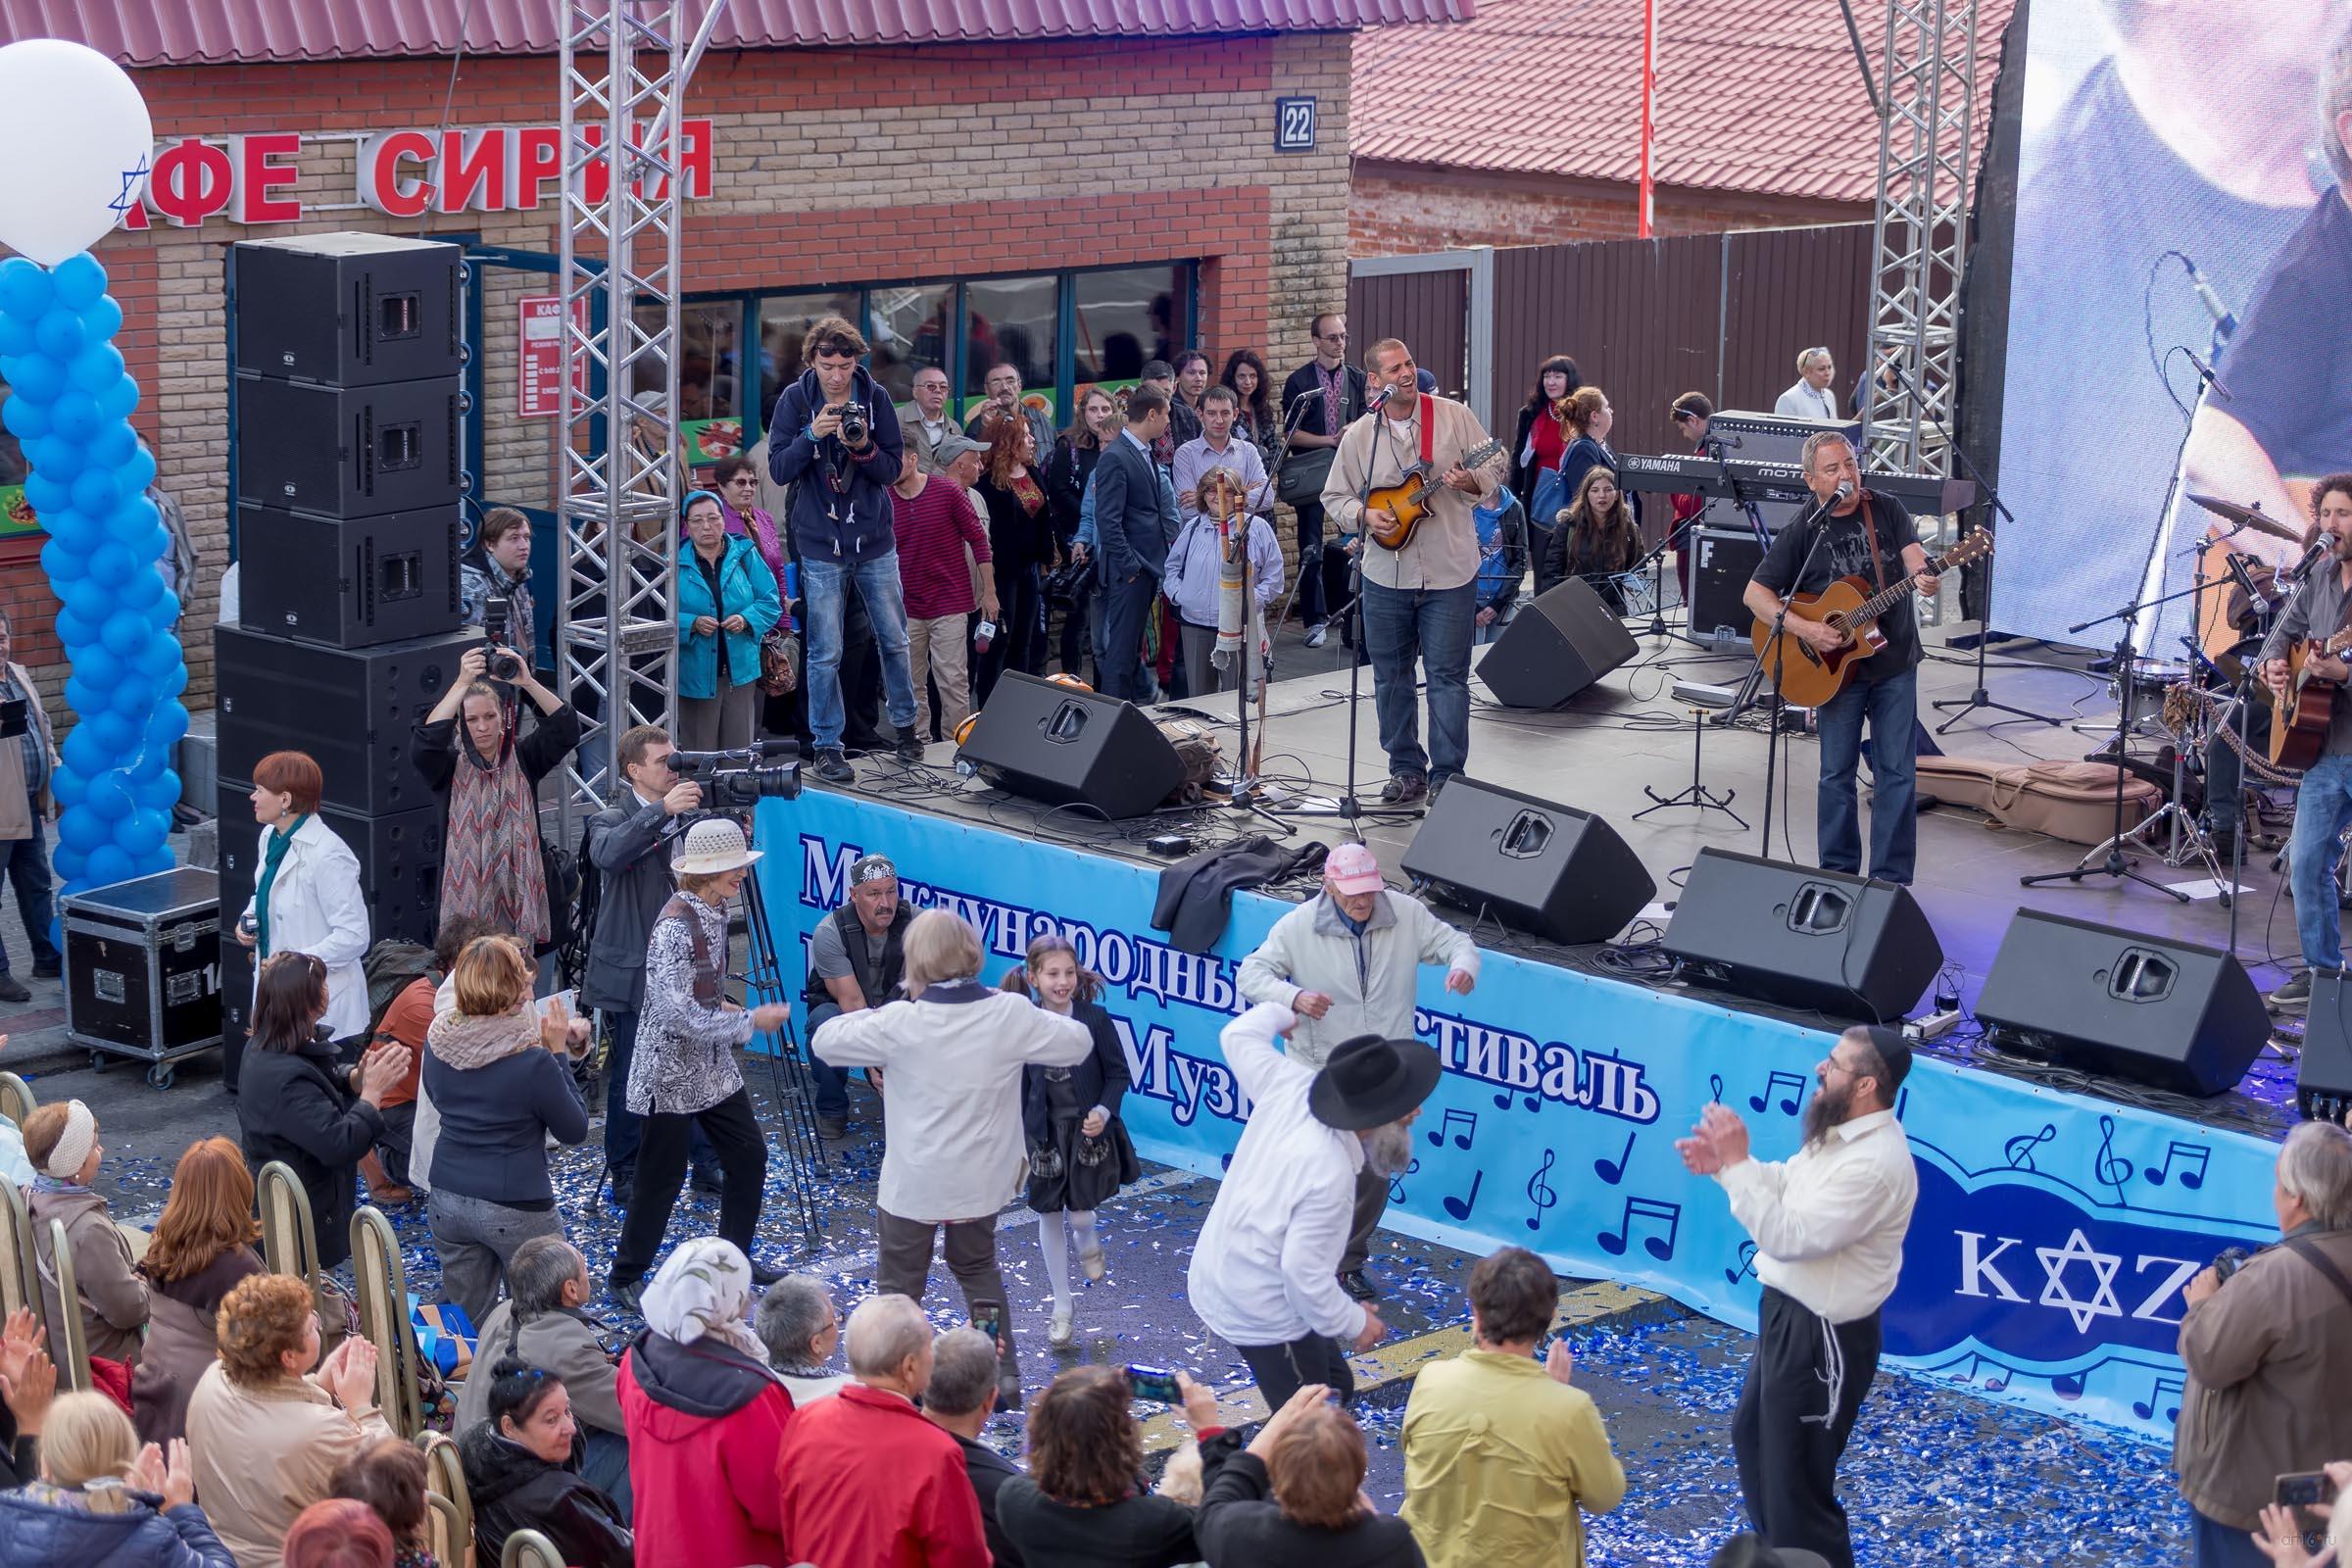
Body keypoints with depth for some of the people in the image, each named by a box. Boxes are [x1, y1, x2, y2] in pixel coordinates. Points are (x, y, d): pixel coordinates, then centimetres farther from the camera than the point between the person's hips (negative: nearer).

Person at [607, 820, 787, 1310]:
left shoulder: (713, 912, 4)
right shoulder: (676, 927, -25)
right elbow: (680, 1015, -28)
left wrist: (722, 1008, 8)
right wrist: (749, 1021, -22)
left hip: (713, 1067, 9)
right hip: (672, 1072, -9)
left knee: (749, 1155, 13)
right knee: (662, 1177, 2)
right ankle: (624, 1278, 17)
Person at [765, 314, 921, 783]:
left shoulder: (874, 397, -3)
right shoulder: (795, 399, -6)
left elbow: (893, 468, 0)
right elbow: (779, 470, -7)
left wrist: (863, 448, -20)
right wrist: (811, 436, -23)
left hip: (875, 541, 2)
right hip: (820, 545, -2)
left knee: (894, 639, 12)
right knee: (825, 652, 0)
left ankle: (905, 725, 31)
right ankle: (828, 745, 10)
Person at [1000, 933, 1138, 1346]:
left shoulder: (1095, 1018, -10)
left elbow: (1119, 1074, -3)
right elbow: (1019, 1087, 1)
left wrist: (1104, 1111, -18)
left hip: (1088, 1131, -2)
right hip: (1044, 1132, 2)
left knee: (1080, 1216, -5)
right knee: (1049, 1217, 10)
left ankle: (1088, 1241, 36)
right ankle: (1062, 1305, 26)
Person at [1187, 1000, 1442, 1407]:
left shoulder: (1289, 1083, -11)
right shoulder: (1330, 1172, -33)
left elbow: (1238, 1035, 9)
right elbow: (1304, 1270, -30)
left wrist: (1281, 1011, 29)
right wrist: (1354, 1322, -14)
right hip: (1262, 1311, -9)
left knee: (1335, 1387, 21)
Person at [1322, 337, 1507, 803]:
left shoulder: (1454, 416, -2)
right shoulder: (1358, 436, 2)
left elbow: (1493, 470, 1)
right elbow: (1334, 498, 8)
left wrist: (1469, 482, -19)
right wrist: (1363, 514, -11)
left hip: (1450, 572, -2)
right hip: (1386, 573, 2)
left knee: (1448, 675, -2)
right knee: (1391, 676, 9)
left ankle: (1447, 775, 5)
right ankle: (1406, 769, 21)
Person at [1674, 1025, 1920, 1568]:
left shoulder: (1874, 1163, -30)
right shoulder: (1843, 1132, 2)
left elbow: (1789, 1237, -30)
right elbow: (1787, 1187, 14)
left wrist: (1737, 1164, -28)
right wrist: (1724, 1163, -2)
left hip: (1823, 1335, -11)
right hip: (1789, 1314, 11)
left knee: (1796, 1477, 0)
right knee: (1753, 1435, 29)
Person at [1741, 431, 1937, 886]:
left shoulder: (1886, 509, 2)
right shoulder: (1802, 532, -4)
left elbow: (1913, 552, -11)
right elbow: (1754, 594, -4)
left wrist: (1923, 576, -36)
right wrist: (1804, 630, -17)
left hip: (1895, 664, 1)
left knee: (1898, 773, 1)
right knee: (1837, 773, 5)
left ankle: (1891, 879, 8)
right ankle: (1838, 874, 18)